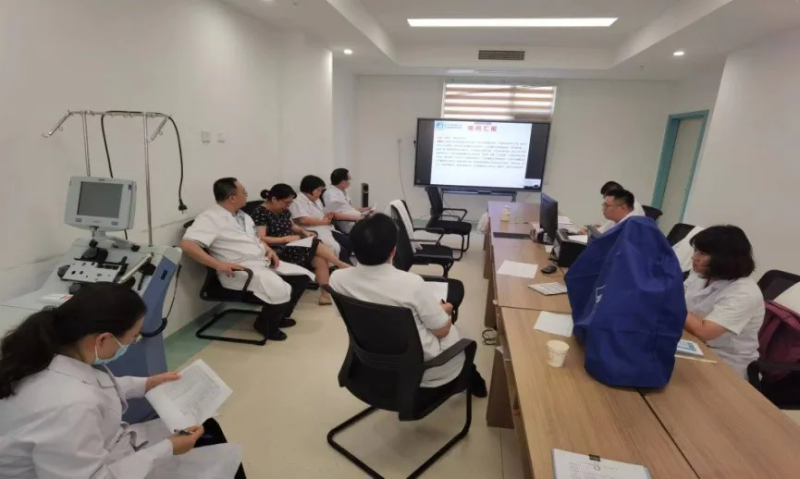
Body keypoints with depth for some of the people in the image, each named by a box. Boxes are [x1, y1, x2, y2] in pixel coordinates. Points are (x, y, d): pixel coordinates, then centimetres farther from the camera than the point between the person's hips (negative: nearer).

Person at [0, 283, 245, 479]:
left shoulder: (49, 350, -14)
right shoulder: (68, 407, -40)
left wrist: (144, 384, 8)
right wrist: (166, 450, -21)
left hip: (98, 447, 8)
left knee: (208, 429, 13)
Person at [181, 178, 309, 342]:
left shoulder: (243, 216, 15)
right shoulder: (210, 218, -11)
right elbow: (187, 244, -22)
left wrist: (269, 250, 6)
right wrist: (218, 265, -29)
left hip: (264, 263, 9)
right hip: (241, 271, -9)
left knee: (302, 277, 3)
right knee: (282, 291, -29)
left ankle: (279, 316, 21)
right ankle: (266, 324, 2)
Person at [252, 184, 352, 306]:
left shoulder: (283, 210, 12)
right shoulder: (260, 213, -12)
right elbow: (261, 239, -19)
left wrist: (303, 231, 2)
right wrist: (287, 238, -23)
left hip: (292, 246, 8)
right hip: (278, 252, -8)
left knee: (321, 260, -18)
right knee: (316, 245, -19)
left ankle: (326, 294, -16)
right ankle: (342, 265, -2)